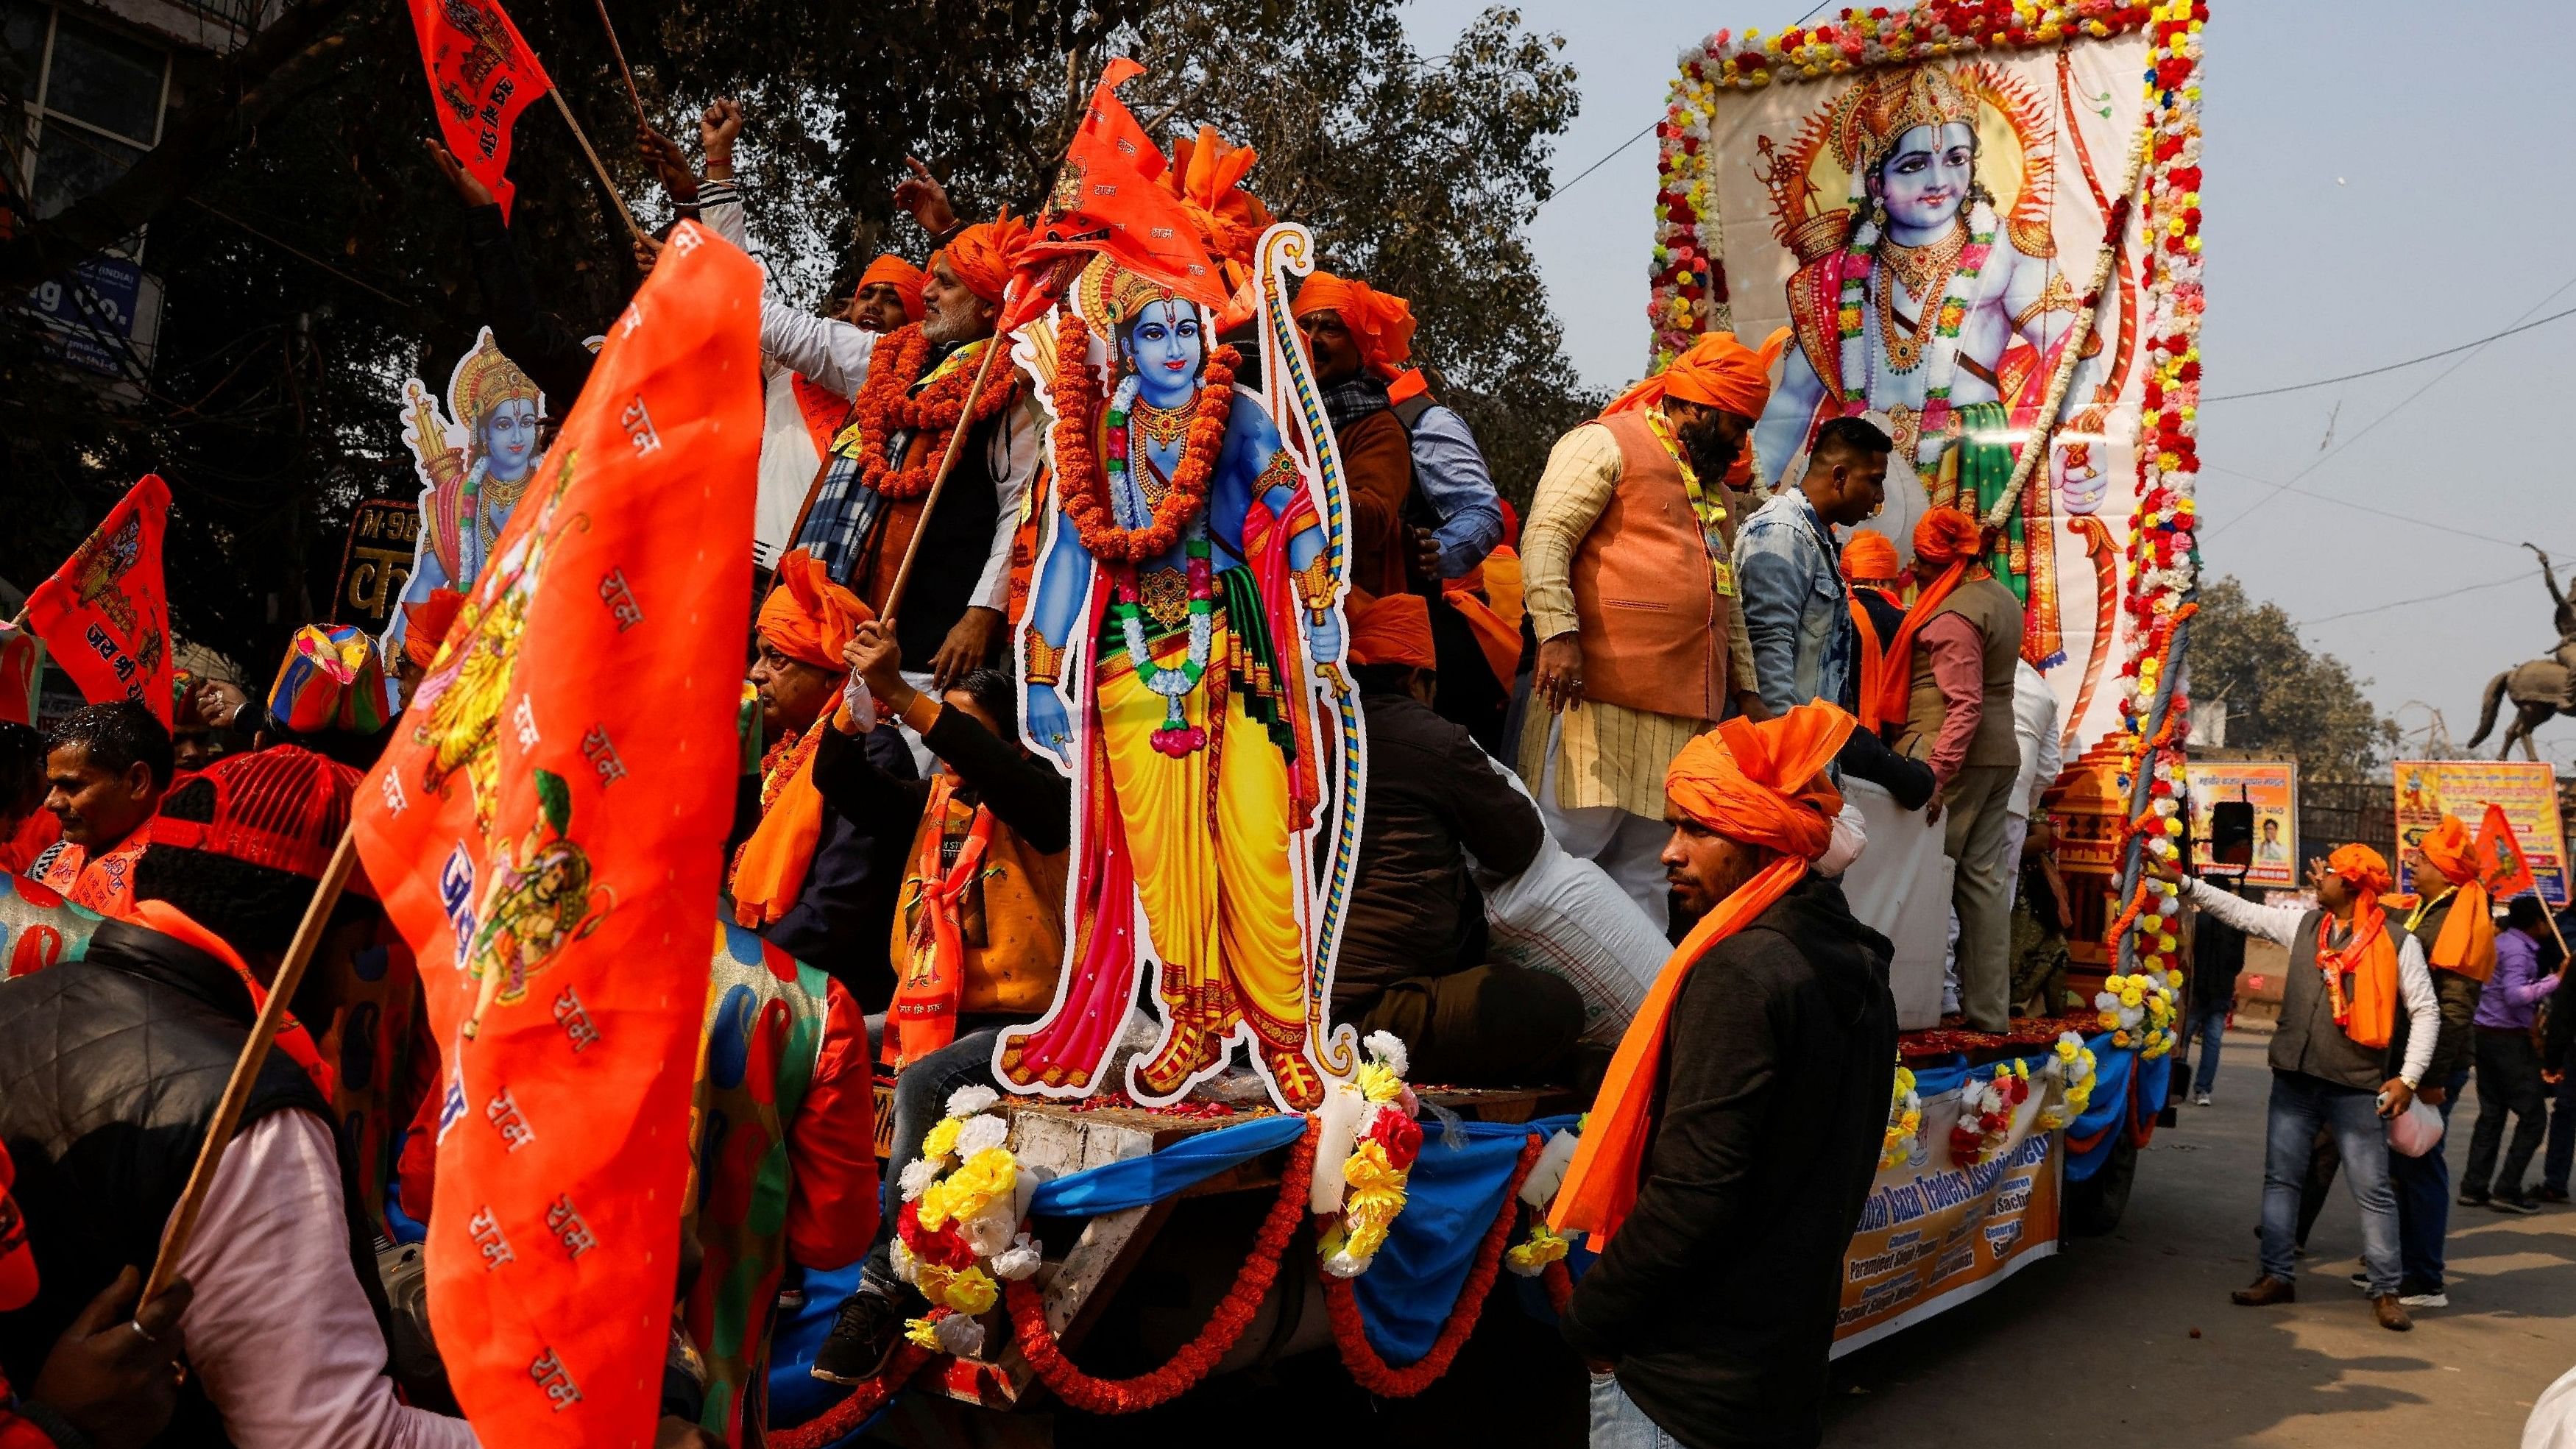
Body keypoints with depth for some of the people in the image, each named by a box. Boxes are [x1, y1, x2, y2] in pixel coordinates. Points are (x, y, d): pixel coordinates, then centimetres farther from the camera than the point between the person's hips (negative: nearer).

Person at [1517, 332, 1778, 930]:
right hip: (1601, 697, -8)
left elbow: (1727, 602, 30)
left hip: (1687, 714, 8)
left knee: (1646, 877, 9)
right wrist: (1558, 633, -24)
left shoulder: (1712, 485, 27)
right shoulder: (1606, 443, -1)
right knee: (1566, 852, -7)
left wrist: (1745, 690, 24)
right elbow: (1545, 540, -13)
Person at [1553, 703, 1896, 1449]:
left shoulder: (1740, 975, -22)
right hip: (1792, 1353, 9)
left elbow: (1693, 1195, -25)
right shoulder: (1857, 962, 6)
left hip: (1692, 1379, -8)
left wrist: (1589, 1323, -12)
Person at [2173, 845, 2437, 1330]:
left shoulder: (2398, 942, -7)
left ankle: (2385, 1290, 13)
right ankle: (2278, 1276, 19)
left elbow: (2425, 1012, -5)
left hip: (2357, 1088, -5)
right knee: (2281, 1178, 9)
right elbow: (2241, 912, 11)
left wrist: (2408, 1078, -10)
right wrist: (2184, 883, 4)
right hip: (2294, 1078, 5)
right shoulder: (2303, 924, 6)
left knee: (2373, 1190, 1)